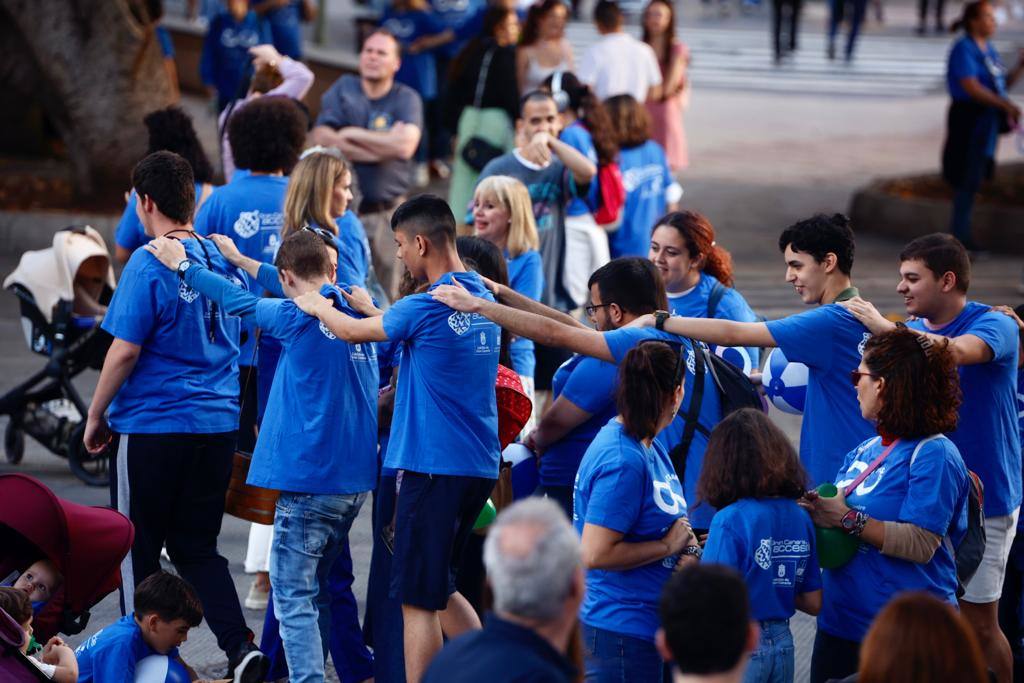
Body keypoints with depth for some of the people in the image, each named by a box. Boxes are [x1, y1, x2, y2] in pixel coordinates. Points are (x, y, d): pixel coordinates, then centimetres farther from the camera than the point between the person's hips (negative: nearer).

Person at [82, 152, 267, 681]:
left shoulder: (148, 265, -14)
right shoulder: (222, 259, 6)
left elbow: (125, 350, -15)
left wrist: (95, 417, -5)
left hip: (153, 426, -6)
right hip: (219, 422, 6)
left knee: (137, 549, 6)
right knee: (197, 547, 12)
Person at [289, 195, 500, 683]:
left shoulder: (426, 307, -16)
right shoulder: (481, 298, 8)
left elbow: (354, 332, -1)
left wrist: (318, 307, 17)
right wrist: (371, 308, 26)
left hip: (434, 465, -8)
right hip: (480, 464, 9)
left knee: (418, 599, -2)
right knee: (439, 589, 20)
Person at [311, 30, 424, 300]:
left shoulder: (407, 98, 4)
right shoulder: (343, 88, 8)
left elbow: (405, 146, -14)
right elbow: (321, 138, -7)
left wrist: (351, 135, -6)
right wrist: (384, 145, -11)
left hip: (387, 212, 0)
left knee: (386, 295, 0)